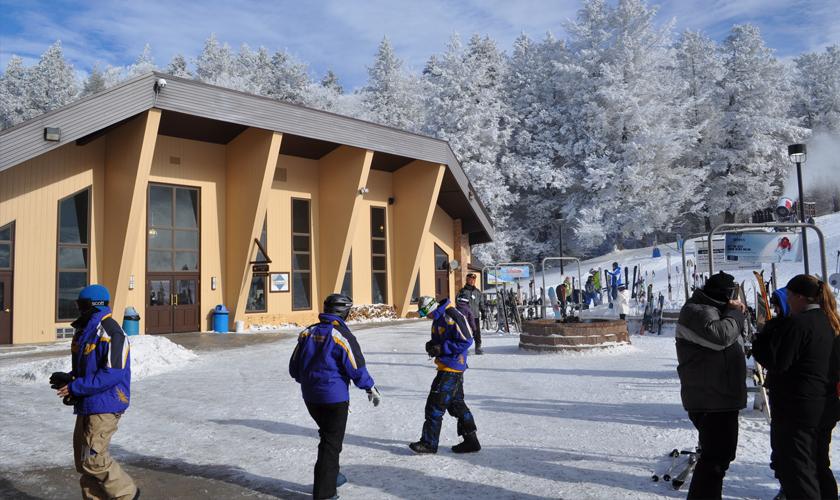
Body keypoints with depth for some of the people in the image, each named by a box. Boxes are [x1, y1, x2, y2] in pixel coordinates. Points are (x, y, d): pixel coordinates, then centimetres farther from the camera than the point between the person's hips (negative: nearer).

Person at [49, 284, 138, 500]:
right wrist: (69, 378, 2)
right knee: (83, 460, 14)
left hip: (104, 406, -10)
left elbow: (113, 374, -24)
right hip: (87, 404, 10)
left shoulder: (111, 333, -19)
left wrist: (76, 387, -20)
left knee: (93, 458, -7)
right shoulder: (84, 331, 12)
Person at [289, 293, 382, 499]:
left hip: (310, 397, 6)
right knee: (331, 443, 4)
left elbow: (294, 367, 9)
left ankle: (331, 476, 39)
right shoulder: (342, 335, -15)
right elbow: (356, 368, -14)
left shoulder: (307, 333, 3)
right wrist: (371, 388, 2)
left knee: (328, 436, 26)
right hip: (334, 398, -6)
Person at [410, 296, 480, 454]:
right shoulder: (438, 319, 12)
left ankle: (429, 443, 5)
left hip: (451, 368, -10)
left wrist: (441, 349, -20)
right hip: (447, 367, 10)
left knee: (435, 404, -5)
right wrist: (432, 345, 3)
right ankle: (471, 441, 23)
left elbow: (465, 341, -21)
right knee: (456, 404, 15)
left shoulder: (451, 316, -19)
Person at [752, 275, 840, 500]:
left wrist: (763, 337, -7)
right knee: (819, 465, 22)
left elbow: (776, 362, -22)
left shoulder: (796, 323, -19)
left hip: (796, 409, -9)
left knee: (793, 467, -2)